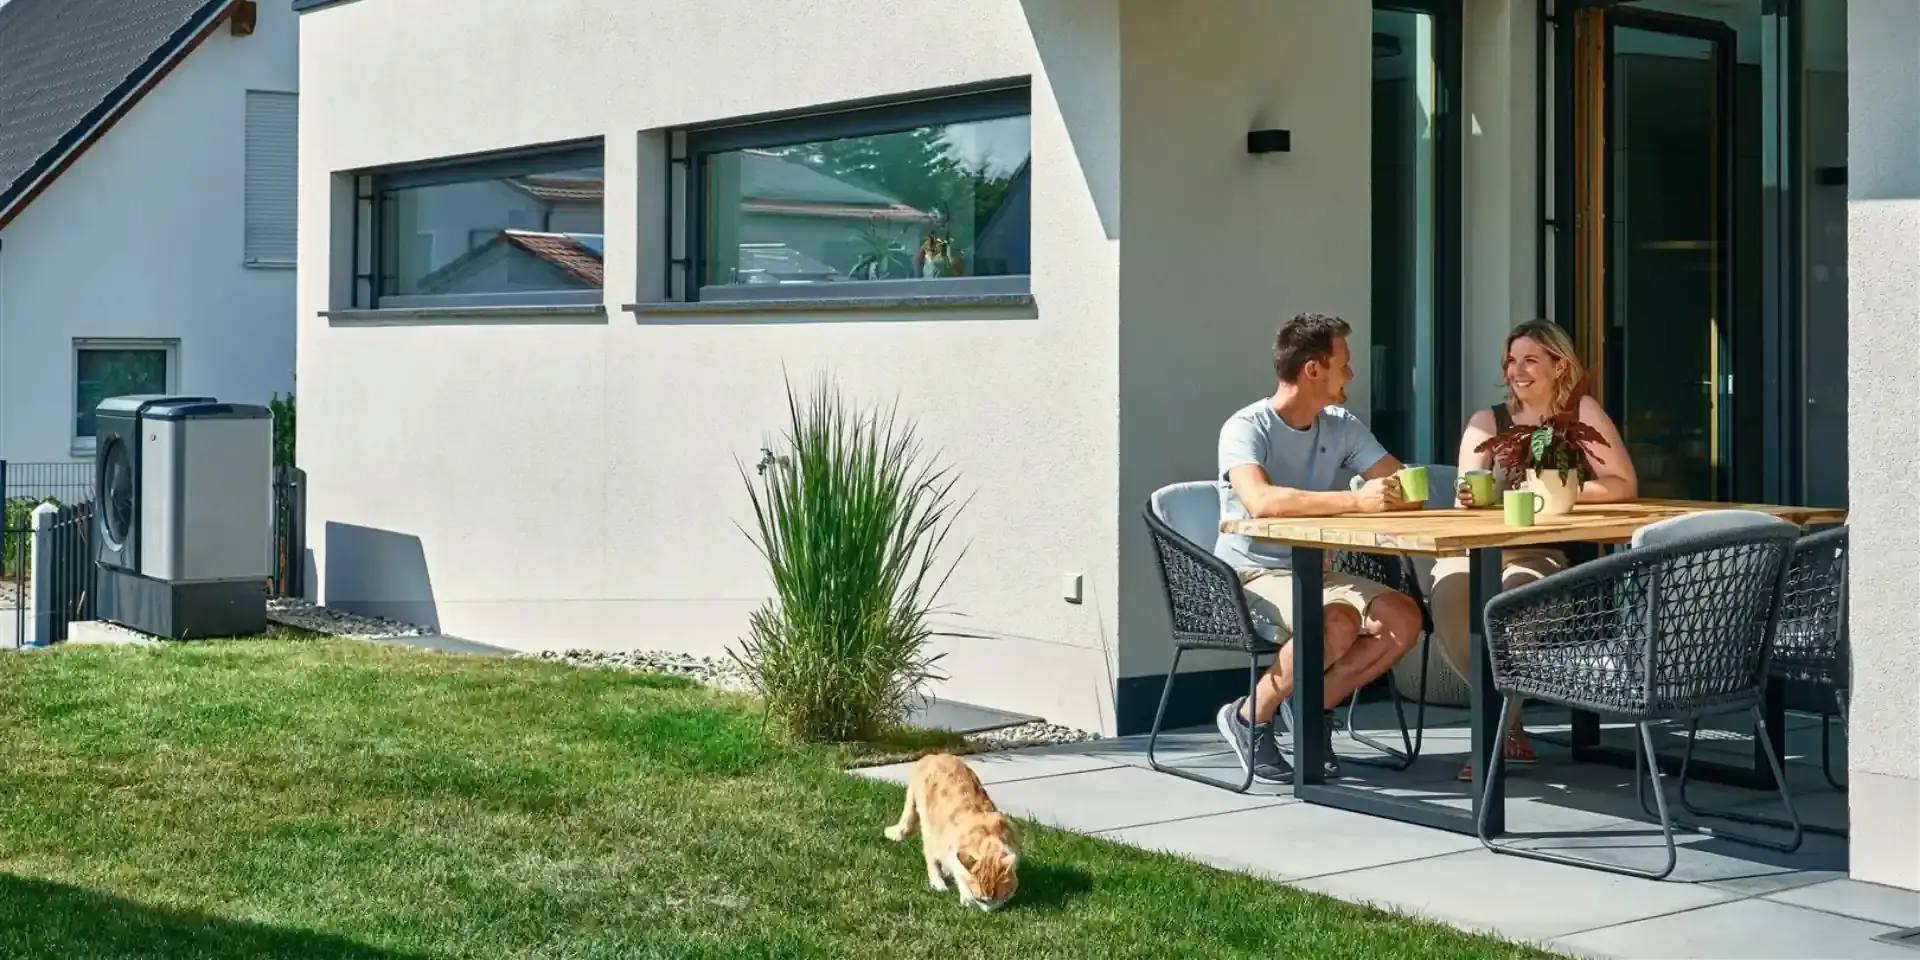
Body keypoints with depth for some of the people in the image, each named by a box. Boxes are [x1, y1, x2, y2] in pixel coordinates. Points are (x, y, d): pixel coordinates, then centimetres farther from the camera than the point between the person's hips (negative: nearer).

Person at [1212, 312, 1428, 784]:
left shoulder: (1343, 427, 7)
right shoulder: (1246, 429, -16)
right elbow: (1260, 502, -35)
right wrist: (1356, 500, -37)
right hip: (1250, 575, -7)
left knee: (1404, 617, -17)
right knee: (1338, 623, -33)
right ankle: (1250, 718, -10)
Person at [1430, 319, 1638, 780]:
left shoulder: (1581, 413, 7)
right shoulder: (1487, 422, 14)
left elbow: (1624, 485, -1)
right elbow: (1468, 501, 4)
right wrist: (1467, 497, -21)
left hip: (1544, 553, -2)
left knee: (1518, 592, -37)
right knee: (1449, 594, -32)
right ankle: (1506, 721, -11)